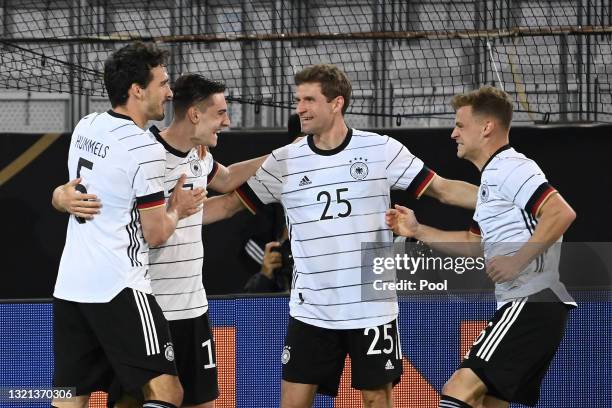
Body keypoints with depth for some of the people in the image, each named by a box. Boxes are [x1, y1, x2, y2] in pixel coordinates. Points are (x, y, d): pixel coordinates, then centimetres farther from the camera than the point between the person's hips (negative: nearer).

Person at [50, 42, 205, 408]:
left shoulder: (85, 127, 11)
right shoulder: (145, 148, -13)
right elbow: (155, 234, -8)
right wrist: (177, 209, 11)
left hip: (69, 285, 8)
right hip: (119, 290, -8)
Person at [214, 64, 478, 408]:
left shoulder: (382, 150, -3)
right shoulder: (283, 161, 1)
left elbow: (444, 190, 1)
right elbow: (231, 203, 11)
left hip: (373, 309, -1)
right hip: (311, 312, 2)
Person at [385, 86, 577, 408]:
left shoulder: (511, 168, -9)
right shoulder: (492, 176, 23)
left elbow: (562, 213, -23)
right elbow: (474, 243, 33)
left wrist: (518, 260, -22)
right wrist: (416, 230, 28)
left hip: (530, 303, -11)